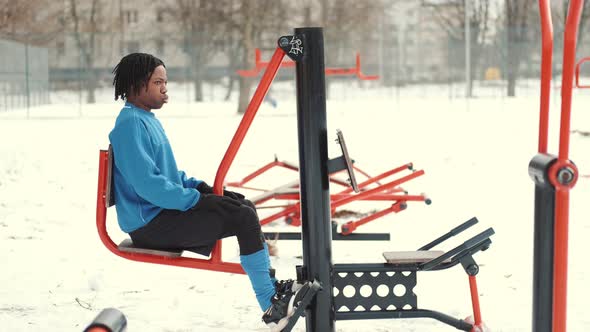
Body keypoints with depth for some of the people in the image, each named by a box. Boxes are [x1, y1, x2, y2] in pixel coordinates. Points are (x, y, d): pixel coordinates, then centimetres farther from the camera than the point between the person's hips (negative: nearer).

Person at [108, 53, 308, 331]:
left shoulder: (147, 119, 16)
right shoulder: (130, 124, -17)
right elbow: (147, 184, -25)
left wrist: (199, 186, 9)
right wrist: (196, 198, -19)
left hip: (164, 210, 11)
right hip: (150, 224, -11)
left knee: (244, 206, 11)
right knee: (243, 217, -16)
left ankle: (271, 287, 12)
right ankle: (272, 308, -12)